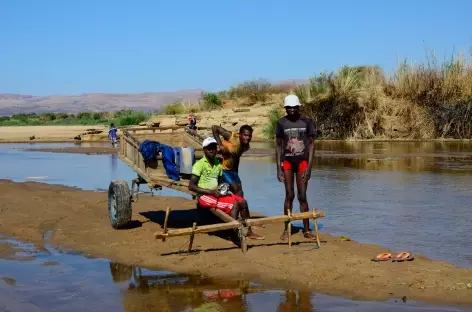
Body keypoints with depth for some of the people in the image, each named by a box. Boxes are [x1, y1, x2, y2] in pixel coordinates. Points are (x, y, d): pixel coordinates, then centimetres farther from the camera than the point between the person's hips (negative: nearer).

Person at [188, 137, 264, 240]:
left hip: (217, 194, 7)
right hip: (204, 196, -7)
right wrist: (211, 192, -19)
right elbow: (191, 186, -15)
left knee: (242, 201, -7)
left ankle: (249, 232, 3)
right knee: (234, 204, -24)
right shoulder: (199, 164, -10)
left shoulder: (218, 164, 10)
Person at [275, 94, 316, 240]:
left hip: (302, 161, 0)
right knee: (289, 195, -2)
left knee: (302, 196, 0)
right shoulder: (281, 123, -1)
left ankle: (306, 230, 8)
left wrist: (309, 166, -7)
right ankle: (286, 229, 7)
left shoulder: (307, 122, -1)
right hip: (287, 161, 0)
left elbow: (311, 143, 0)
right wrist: (279, 168, -3)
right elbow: (278, 145, 3)